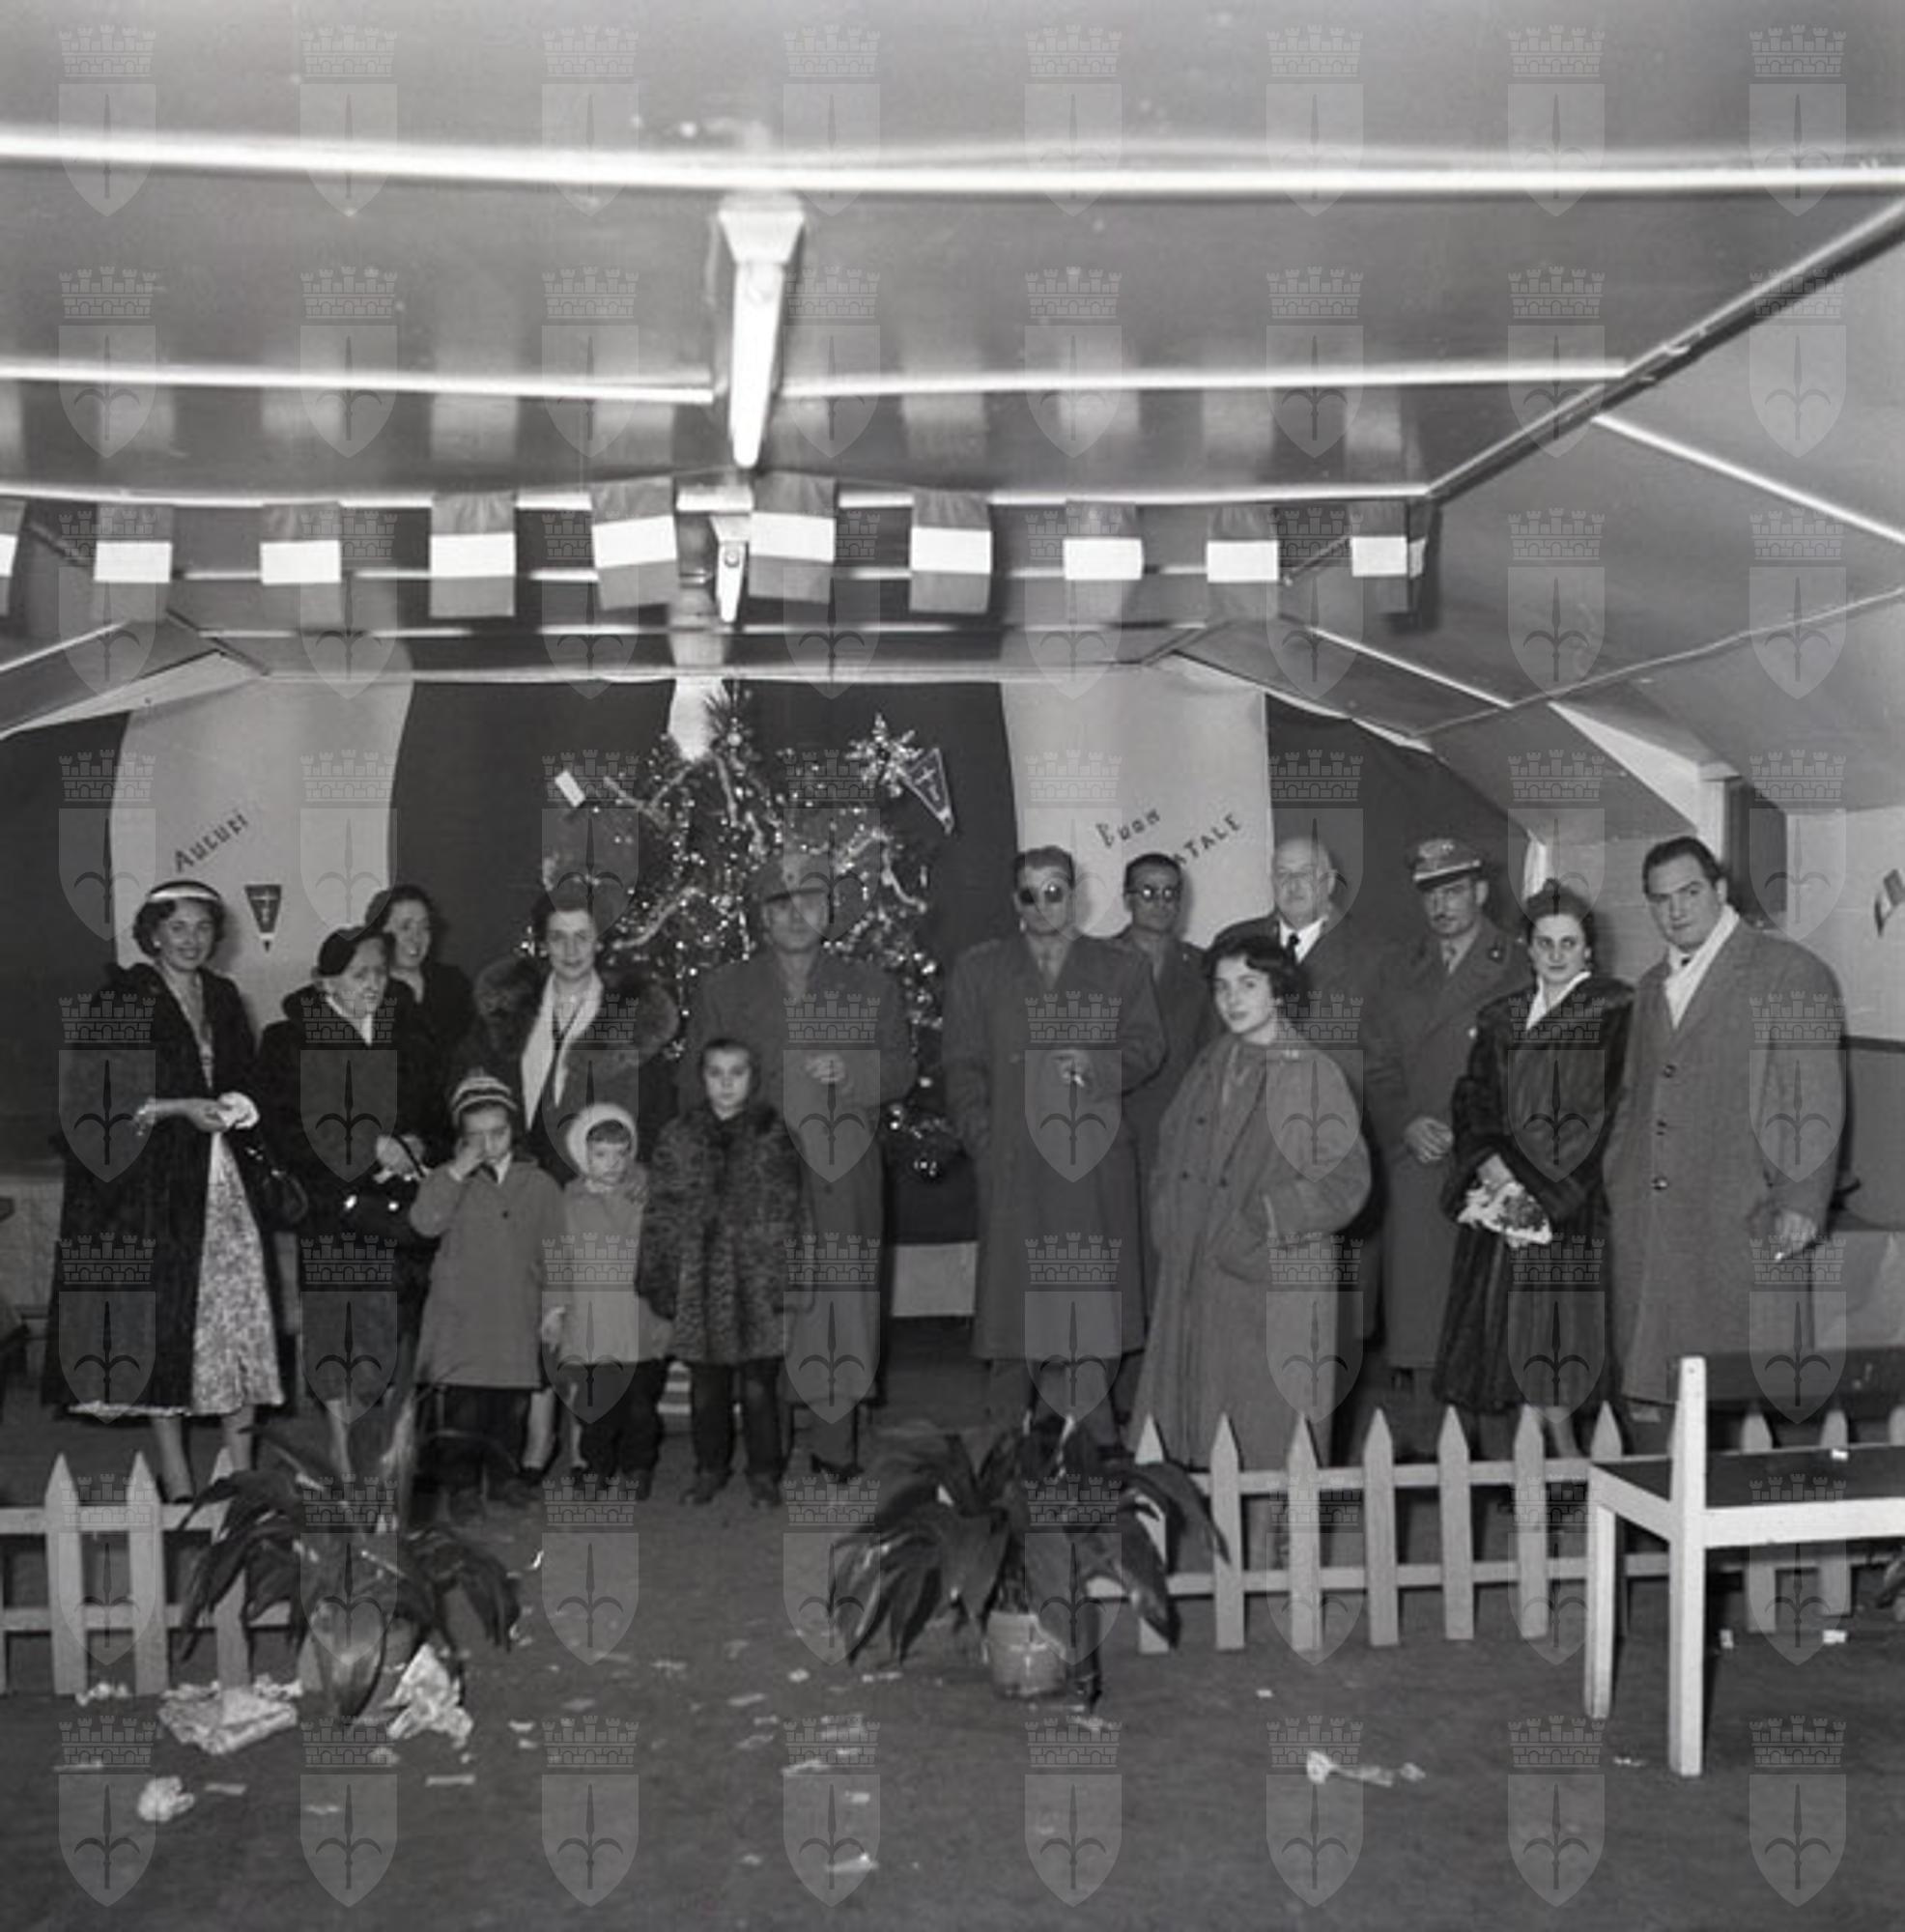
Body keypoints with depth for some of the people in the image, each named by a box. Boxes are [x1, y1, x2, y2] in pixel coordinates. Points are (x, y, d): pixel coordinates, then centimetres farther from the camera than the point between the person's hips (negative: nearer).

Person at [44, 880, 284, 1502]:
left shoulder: (223, 996, 13)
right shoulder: (122, 996, -3)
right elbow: (102, 1095, -7)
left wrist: (237, 1103, -1)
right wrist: (181, 1108, -16)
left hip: (221, 1174, 5)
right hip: (149, 1179, -4)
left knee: (238, 1315, 0)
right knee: (165, 1318, -3)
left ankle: (242, 1474, 7)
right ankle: (176, 1484, 7)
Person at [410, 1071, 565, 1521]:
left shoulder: (538, 1184, 8)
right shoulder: (448, 1179, 3)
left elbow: (555, 1249, 11)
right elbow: (424, 1222, -16)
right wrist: (458, 1171, -18)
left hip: (518, 1315, 2)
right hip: (460, 1315, -2)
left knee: (512, 1403, 9)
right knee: (464, 1405, -5)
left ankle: (505, 1477, 23)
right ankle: (463, 1486, 7)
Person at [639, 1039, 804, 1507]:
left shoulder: (773, 1134, 0)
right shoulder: (678, 1137, 3)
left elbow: (789, 1211, 1)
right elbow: (659, 1214, 5)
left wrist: (787, 1280, -4)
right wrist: (657, 1281, 1)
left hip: (756, 1282, -1)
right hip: (698, 1285, 1)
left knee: (759, 1385, 4)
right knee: (705, 1386, 10)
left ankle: (764, 1472, 21)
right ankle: (710, 1468, 28)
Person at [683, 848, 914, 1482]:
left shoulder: (871, 989, 13)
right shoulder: (722, 990, 11)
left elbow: (902, 1071, 9)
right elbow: (694, 1085, 10)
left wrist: (850, 1072, -11)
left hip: (845, 1187, 1)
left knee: (844, 1309, 0)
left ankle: (835, 1450, 11)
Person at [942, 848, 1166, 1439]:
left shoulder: (1120, 969, 14)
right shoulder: (979, 970, 13)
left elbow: (1148, 1046, 9)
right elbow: (962, 1064, 8)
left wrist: (1097, 1064, -11)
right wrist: (984, 1139, -3)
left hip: (1097, 1159, 0)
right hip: (1014, 1163, 0)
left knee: (1094, 1296, -3)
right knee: (1014, 1287, -3)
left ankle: (1090, 1449, 6)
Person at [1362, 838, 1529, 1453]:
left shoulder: (1520, 969, 5)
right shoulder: (1398, 970, 17)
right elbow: (1376, 1066, 14)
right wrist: (1406, 1124, -3)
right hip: (1415, 1163, 3)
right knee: (1418, 1306, 0)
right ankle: (1425, 1441, 8)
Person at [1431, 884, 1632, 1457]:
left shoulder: (1613, 1011, 0)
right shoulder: (1499, 1018, 15)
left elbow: (1600, 1108, -8)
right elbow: (1472, 1098, 10)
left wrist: (1530, 1175, -12)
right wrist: (1487, 1158, -9)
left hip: (1569, 1205, -5)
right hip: (1499, 1192, 5)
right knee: (1492, 1333, 4)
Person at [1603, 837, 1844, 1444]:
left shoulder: (1790, 972, 0)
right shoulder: (1651, 985, 20)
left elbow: (1815, 1101, -6)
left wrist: (1800, 1204, -14)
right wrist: (1613, 1188, 15)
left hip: (1739, 1228, -5)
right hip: (1644, 1228, 6)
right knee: (1646, 1393, 4)